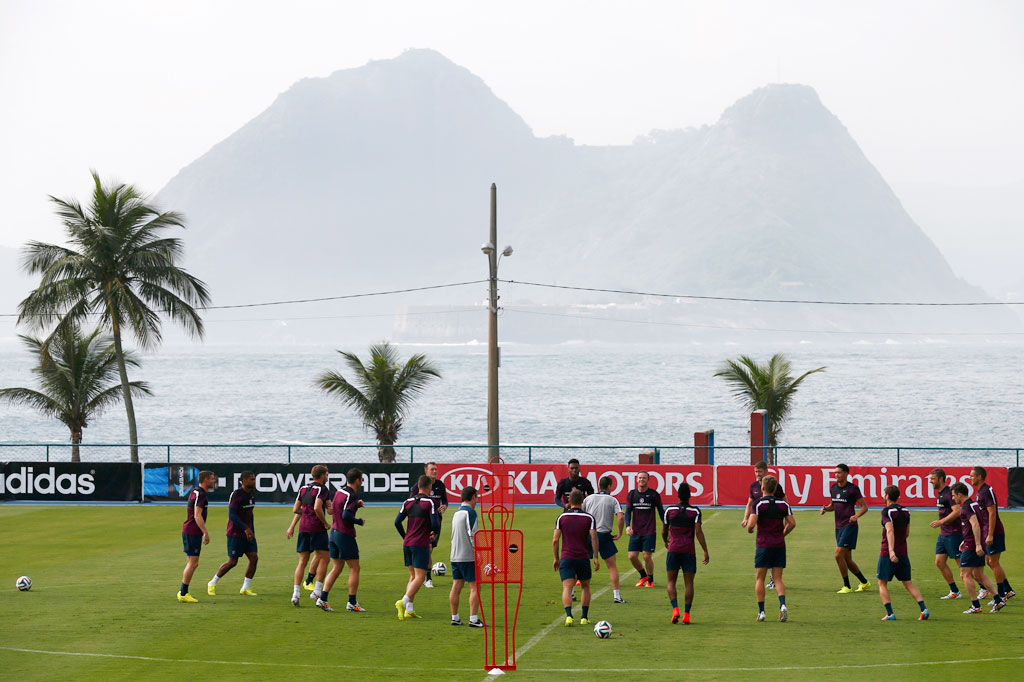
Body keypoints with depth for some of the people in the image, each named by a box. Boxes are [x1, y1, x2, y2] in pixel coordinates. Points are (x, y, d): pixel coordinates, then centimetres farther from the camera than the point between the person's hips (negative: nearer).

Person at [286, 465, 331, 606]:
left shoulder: (303, 488, 14)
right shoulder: (322, 489, -8)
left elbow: (296, 509, 13)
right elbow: (317, 508, -22)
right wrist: (325, 523, -10)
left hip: (303, 527, 7)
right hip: (317, 528, -7)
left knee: (302, 561, 8)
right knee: (324, 557, 3)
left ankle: (296, 593, -1)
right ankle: (317, 590, -4)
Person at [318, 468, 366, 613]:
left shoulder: (340, 491, 9)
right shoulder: (352, 495, -17)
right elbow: (346, 516, -26)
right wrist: (359, 521, -10)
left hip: (334, 532, 8)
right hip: (345, 535, -8)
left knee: (336, 568, 12)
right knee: (354, 569, 2)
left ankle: (322, 599, 4)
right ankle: (352, 603, 4)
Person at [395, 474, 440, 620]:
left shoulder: (408, 502, 8)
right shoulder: (429, 502, -8)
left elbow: (397, 522, 6)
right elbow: (435, 523, -14)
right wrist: (434, 533, 8)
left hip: (407, 543, 6)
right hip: (421, 544, -6)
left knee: (413, 576, 15)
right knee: (420, 578, -5)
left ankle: (409, 609, 8)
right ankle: (404, 602, -26)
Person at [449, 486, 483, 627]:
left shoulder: (456, 513, 15)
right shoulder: (470, 512, -10)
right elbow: (472, 534, -16)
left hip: (455, 556, 8)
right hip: (468, 556, -8)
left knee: (456, 586, 10)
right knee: (475, 587, -5)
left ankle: (455, 618, 13)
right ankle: (473, 619, -10)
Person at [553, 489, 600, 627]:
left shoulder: (562, 517, 3)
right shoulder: (589, 518, 1)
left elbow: (555, 540, 0)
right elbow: (594, 538, -9)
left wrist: (556, 558, 10)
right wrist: (595, 557, -6)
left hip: (566, 558, -1)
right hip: (583, 558, 1)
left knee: (567, 588, -7)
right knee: (585, 587, 19)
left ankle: (569, 615, -27)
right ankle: (584, 617, 17)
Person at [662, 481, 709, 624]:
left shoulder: (669, 510, 3)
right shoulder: (695, 511, -2)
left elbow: (664, 531, 13)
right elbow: (698, 532, -9)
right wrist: (705, 551, -5)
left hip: (673, 550, 1)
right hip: (689, 551, -1)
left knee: (670, 582, 8)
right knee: (688, 583, 6)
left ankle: (675, 609, -12)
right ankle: (686, 614, 1)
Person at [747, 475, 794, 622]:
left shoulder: (758, 504, -8)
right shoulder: (783, 504, 4)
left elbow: (751, 524, -18)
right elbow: (792, 523, 1)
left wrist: (749, 530, 5)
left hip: (763, 544, -3)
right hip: (779, 544, 3)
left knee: (759, 579, 6)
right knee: (778, 578, 8)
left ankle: (761, 611, 2)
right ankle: (782, 604, -16)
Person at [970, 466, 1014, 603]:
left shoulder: (987, 491, -17)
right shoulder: (979, 491, 14)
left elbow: (992, 513, -21)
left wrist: (990, 535, -24)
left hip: (994, 532, -10)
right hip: (987, 533, 10)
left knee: (993, 562, -5)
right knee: (989, 562, 13)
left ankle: (1001, 595, 2)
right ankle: (1008, 590, 19)